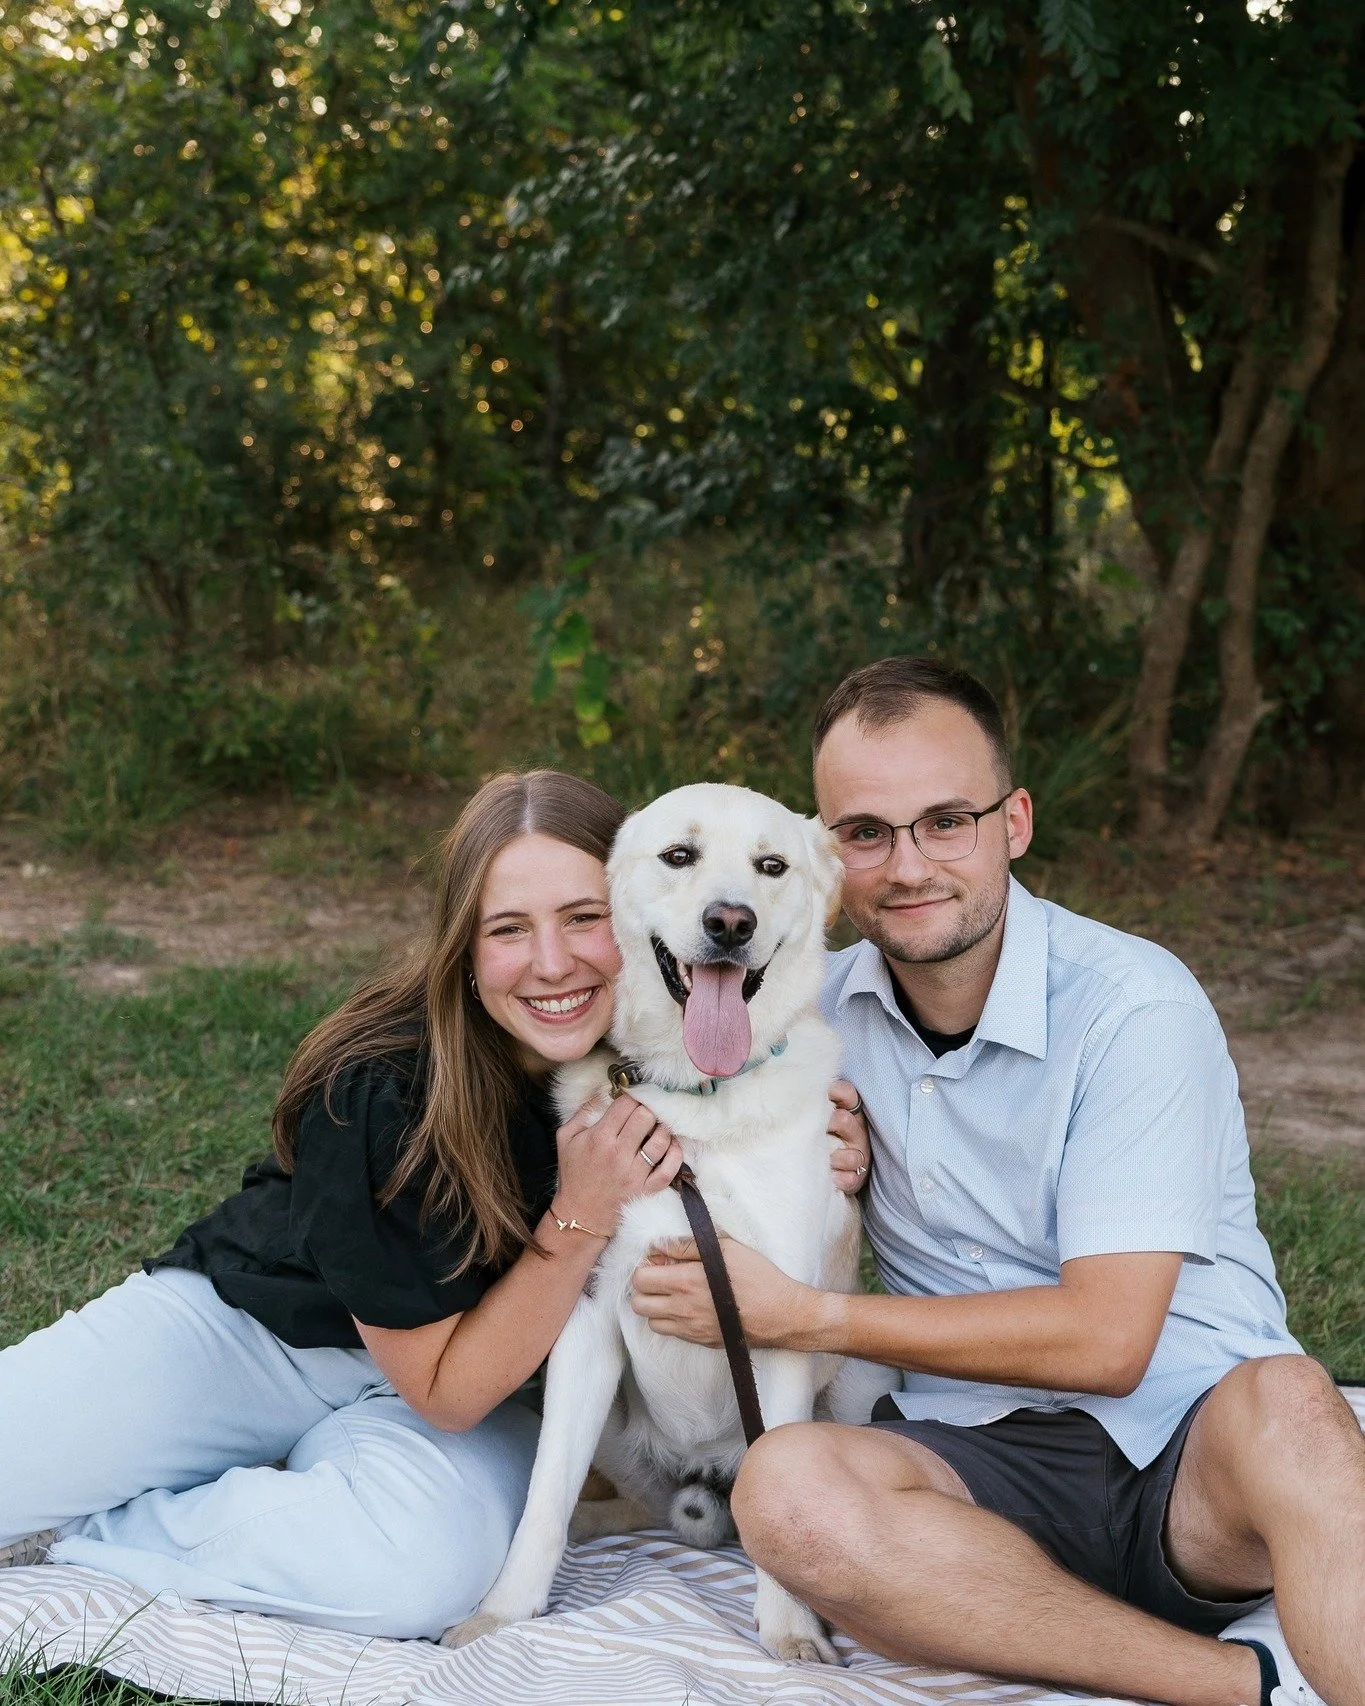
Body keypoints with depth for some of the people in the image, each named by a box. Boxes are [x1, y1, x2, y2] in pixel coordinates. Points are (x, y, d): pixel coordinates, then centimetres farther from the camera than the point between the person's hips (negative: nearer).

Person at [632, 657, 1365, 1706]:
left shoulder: (1134, 1008, -11)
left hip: (1189, 1447, -4)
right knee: (788, 1490, -30)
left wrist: (800, 1318, -14)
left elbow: (1104, 1339, -16)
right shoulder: (824, 1006, 6)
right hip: (980, 1460, 5)